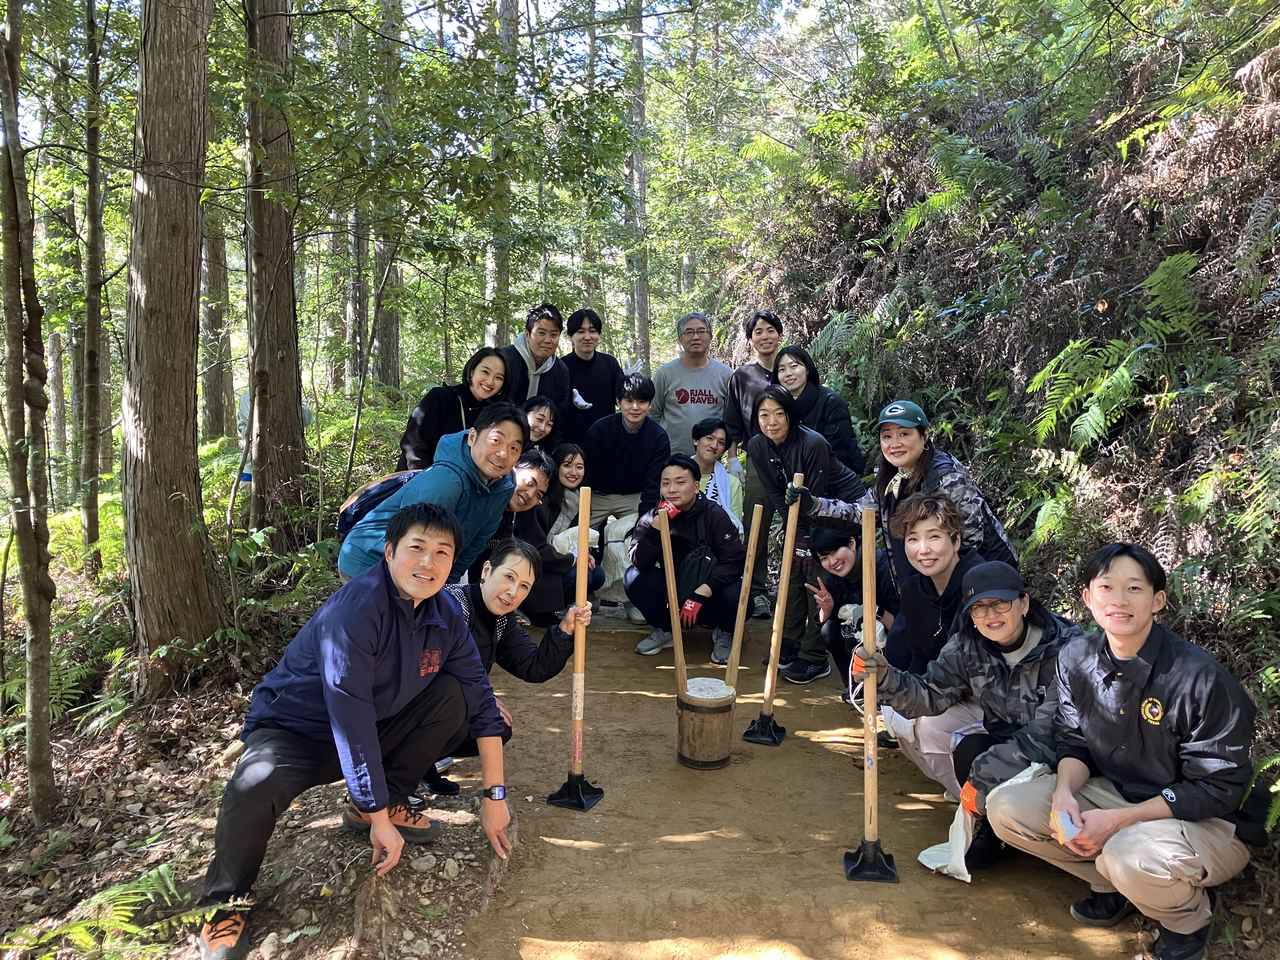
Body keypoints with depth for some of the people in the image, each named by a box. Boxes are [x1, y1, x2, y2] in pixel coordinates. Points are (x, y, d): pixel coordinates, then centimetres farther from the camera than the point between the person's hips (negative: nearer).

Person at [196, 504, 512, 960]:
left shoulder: (445, 616, -8)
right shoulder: (355, 609, -30)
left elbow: (481, 701, -1)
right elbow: (350, 719, -31)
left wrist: (494, 795, -3)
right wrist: (380, 822, -27)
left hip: (376, 729, 6)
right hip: (296, 729, -6)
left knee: (459, 694, -10)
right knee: (256, 786, -36)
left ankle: (382, 799, 4)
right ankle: (226, 904, -6)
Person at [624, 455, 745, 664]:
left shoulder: (714, 514, -15)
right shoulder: (653, 516, -8)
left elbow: (735, 560, -20)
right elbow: (640, 562, -20)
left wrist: (701, 594, -29)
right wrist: (656, 525, -33)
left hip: (709, 588, -2)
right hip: (673, 593, 2)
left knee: (737, 597, -33)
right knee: (635, 578, -22)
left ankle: (723, 633, 4)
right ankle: (663, 630, 5)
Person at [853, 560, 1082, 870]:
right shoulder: (968, 645, -5)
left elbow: (1049, 730, -27)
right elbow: (932, 693, -13)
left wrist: (986, 776, -32)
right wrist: (885, 678, -34)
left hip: (1060, 754, -4)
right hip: (1005, 740, 4)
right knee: (969, 750, -27)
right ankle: (990, 831, 0)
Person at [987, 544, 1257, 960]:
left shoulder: (1201, 677, -23)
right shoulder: (1075, 658, -6)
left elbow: (1218, 788, -19)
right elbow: (1072, 742, 4)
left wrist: (1117, 820, -24)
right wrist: (1064, 793, -19)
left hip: (1209, 821, -5)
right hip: (1112, 793, 6)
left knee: (1132, 858, -38)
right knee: (1005, 807, -13)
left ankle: (1188, 917, 0)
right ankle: (1117, 887, 7)